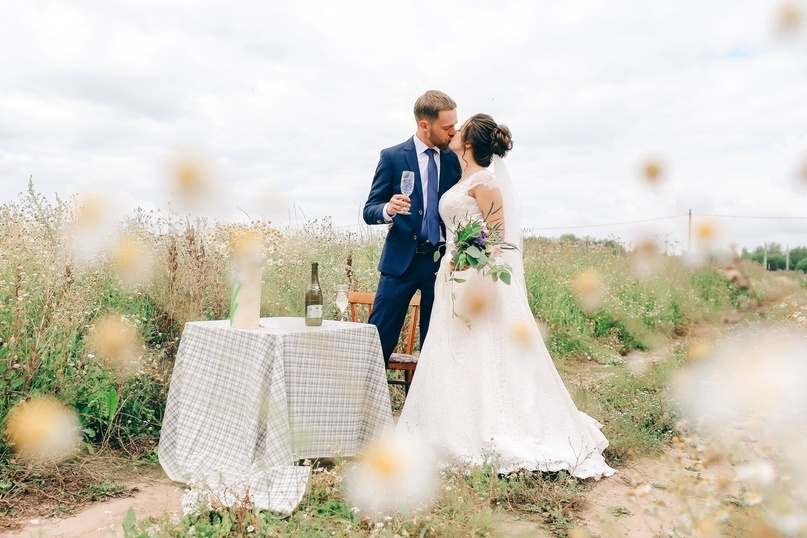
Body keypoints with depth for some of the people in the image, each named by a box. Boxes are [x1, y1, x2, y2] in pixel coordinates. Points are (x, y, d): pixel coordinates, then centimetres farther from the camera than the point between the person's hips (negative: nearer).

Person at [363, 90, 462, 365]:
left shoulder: (455, 160, 6)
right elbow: (369, 211, -3)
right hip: (401, 260, -2)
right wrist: (388, 210, -25)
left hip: (442, 261, 3)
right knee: (379, 339, -1)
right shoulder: (392, 157, -2)